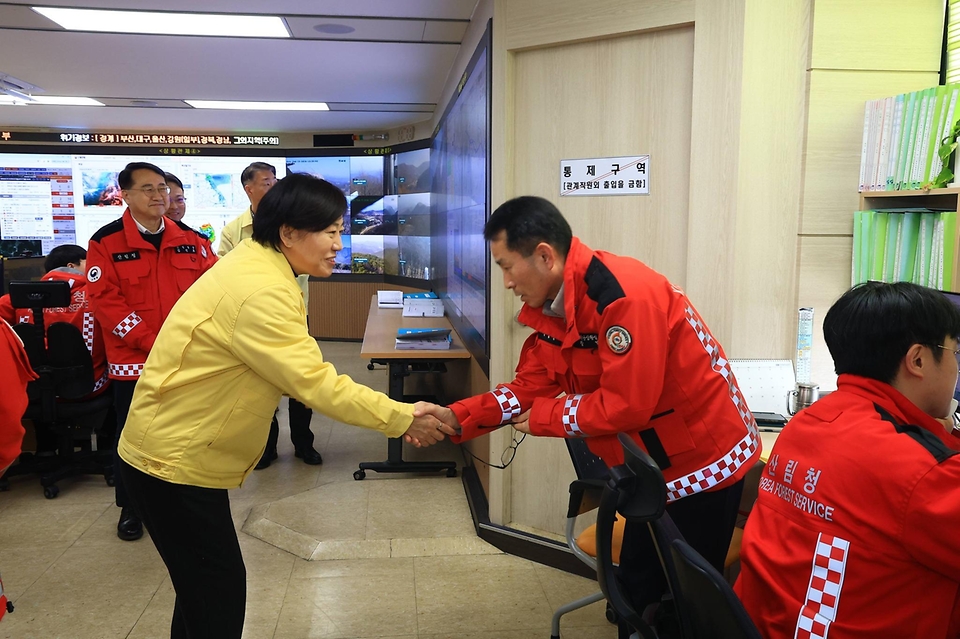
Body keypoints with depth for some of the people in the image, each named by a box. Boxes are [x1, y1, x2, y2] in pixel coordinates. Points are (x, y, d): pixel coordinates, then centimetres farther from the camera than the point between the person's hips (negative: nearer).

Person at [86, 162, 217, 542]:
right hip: (133, 360, -2)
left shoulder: (191, 239, 5)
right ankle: (130, 508, 28)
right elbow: (105, 301, -12)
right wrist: (153, 342, -19)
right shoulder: (106, 242, -5)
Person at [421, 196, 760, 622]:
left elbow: (626, 404, -31)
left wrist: (544, 419, -18)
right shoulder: (553, 305, -2)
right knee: (638, 588, 20)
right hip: (652, 467, 9)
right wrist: (456, 418, -11)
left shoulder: (625, 296, -31)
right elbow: (530, 387, -1)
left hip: (703, 458, -8)